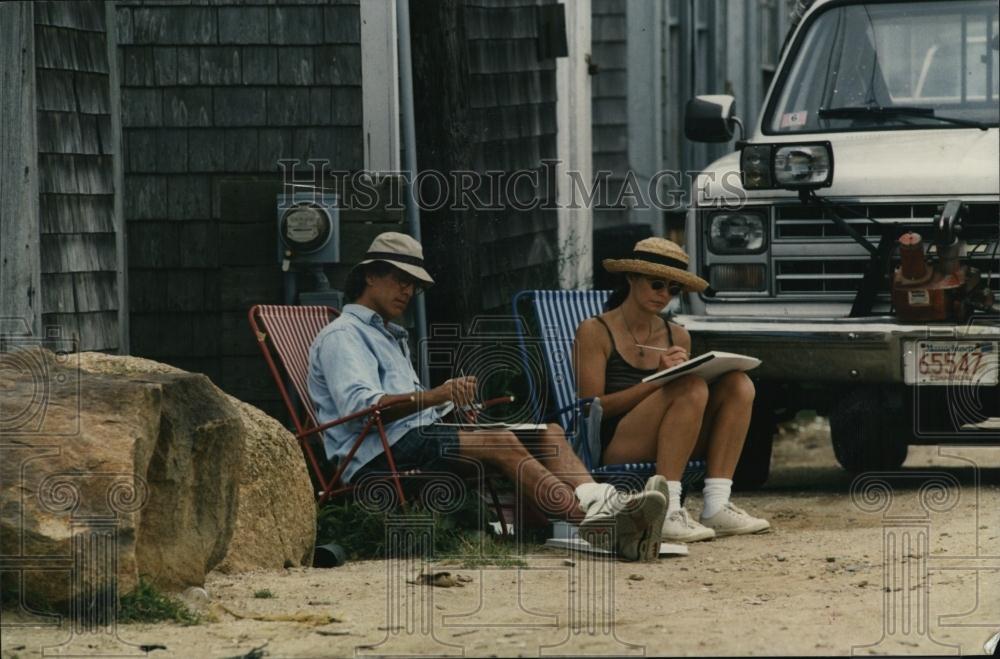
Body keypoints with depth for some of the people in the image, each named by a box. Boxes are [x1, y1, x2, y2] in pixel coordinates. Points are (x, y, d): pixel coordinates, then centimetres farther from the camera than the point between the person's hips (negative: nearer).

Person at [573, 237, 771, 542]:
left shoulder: (678, 336, 18)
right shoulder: (594, 332, 1)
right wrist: (657, 380, -17)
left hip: (665, 449, 6)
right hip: (614, 448, -6)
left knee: (738, 384, -13)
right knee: (691, 388, -30)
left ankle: (716, 506, -24)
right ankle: (667, 513, -36)